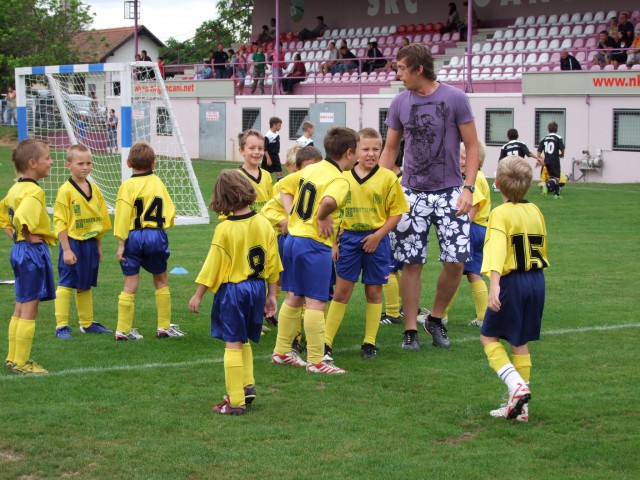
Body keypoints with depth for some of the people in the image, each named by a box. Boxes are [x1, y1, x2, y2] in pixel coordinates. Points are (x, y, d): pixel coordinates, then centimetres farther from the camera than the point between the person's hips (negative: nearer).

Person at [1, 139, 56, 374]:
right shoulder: (34, 191, -19)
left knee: (20, 309, 16)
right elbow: (21, 218, -35)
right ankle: (21, 363, 1)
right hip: (33, 249, -10)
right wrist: (28, 238, -19)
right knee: (29, 310, -3)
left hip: (19, 249, 10)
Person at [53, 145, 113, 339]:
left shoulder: (94, 189, 8)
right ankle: (61, 326, -1)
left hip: (90, 243, 6)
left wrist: (98, 246, 15)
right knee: (66, 284, -4)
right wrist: (66, 250, -17)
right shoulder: (65, 190, -12)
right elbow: (60, 222, -13)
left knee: (85, 285, 15)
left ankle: (87, 323, 24)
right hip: (73, 243, -6)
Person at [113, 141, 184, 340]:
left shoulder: (128, 186, -8)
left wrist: (121, 243, -10)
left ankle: (123, 329, 5)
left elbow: (123, 215, -12)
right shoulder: (158, 182, 4)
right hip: (156, 235, 2)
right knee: (161, 280, 16)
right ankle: (164, 326, 20)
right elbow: (169, 211, 6)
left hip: (134, 236, -2)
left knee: (130, 284, 2)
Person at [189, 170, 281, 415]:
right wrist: (271, 295, 15)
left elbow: (212, 267, -10)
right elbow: (272, 263, 5)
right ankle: (247, 385, 18)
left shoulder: (224, 229, -15)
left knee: (233, 344, 0)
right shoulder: (264, 224, -1)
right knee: (244, 341, 23)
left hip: (231, 290, -5)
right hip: (257, 288, 5)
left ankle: (236, 401, 2)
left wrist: (198, 296, 1)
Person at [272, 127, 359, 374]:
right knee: (315, 303, -4)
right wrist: (322, 216, -16)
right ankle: (316, 361, 0)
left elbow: (284, 185, 22)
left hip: (293, 239, 9)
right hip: (315, 245, -9)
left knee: (294, 298, 18)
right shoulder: (339, 180, -14)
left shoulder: (312, 169, 11)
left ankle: (282, 351, 27)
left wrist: (292, 213, 11)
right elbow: (328, 201, -36)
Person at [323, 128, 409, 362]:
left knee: (374, 291, 6)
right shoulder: (344, 177, 2)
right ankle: (326, 341, 4)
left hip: (375, 240, -1)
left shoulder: (388, 178, -4)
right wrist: (334, 242, 2)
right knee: (341, 290, 2)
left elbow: (396, 212, -3)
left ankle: (369, 343, 16)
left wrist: (378, 235, -12)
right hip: (349, 237, 1)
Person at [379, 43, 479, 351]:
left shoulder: (455, 99, -5)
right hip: (412, 193, 2)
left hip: (449, 192, -2)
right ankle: (410, 329, 11)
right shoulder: (400, 103, 4)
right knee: (411, 263, 0)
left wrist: (468, 188, -10)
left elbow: (471, 146, -1)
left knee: (456, 261, -7)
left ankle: (435, 319, 15)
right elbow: (390, 149, 12)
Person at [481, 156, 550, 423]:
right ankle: (520, 406, 17)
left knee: (489, 337, 7)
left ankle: (517, 385, -12)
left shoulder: (501, 214, -11)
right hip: (537, 281, 6)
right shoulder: (535, 212, 9)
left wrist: (494, 285, -35)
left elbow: (497, 249, -26)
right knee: (521, 343, 15)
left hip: (512, 282, -6)